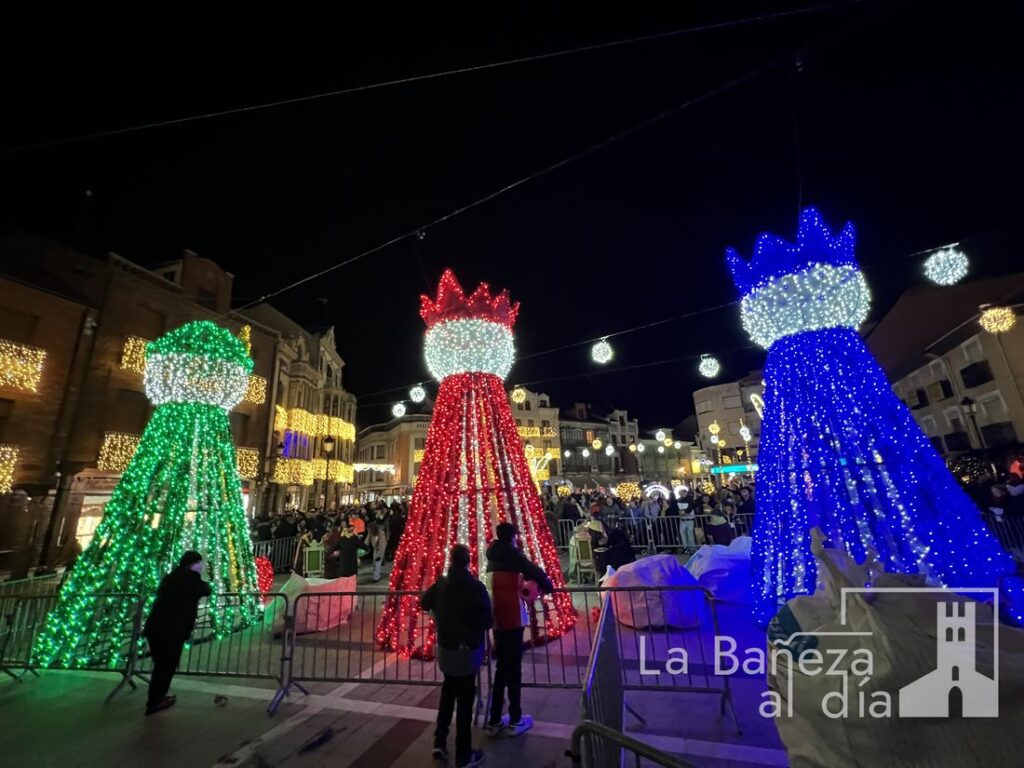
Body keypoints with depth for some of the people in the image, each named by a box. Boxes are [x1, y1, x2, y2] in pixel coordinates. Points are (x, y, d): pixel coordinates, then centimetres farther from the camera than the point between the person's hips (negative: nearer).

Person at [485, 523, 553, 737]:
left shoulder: (493, 556, 12)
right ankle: (515, 721, 15)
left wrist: (521, 581, 26)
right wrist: (547, 586, 5)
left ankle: (494, 721, 22)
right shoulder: (512, 553, -9)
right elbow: (534, 571, -12)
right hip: (513, 618, -6)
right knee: (513, 668, 5)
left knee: (501, 667, 16)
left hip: (497, 618, 7)